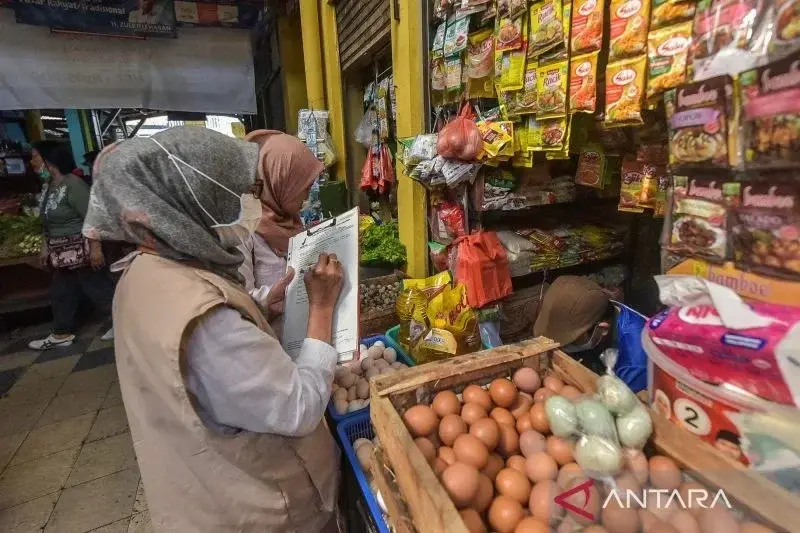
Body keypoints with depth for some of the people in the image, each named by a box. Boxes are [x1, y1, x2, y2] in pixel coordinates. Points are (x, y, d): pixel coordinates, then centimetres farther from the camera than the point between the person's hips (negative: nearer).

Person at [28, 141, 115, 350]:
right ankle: (61, 335, 30)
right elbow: (49, 222, 17)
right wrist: (46, 247, 18)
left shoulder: (72, 184, -19)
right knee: (61, 292, 17)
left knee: (99, 289, -3)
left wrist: (95, 248, -25)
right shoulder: (48, 185, 10)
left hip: (81, 250, -10)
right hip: (64, 252, 10)